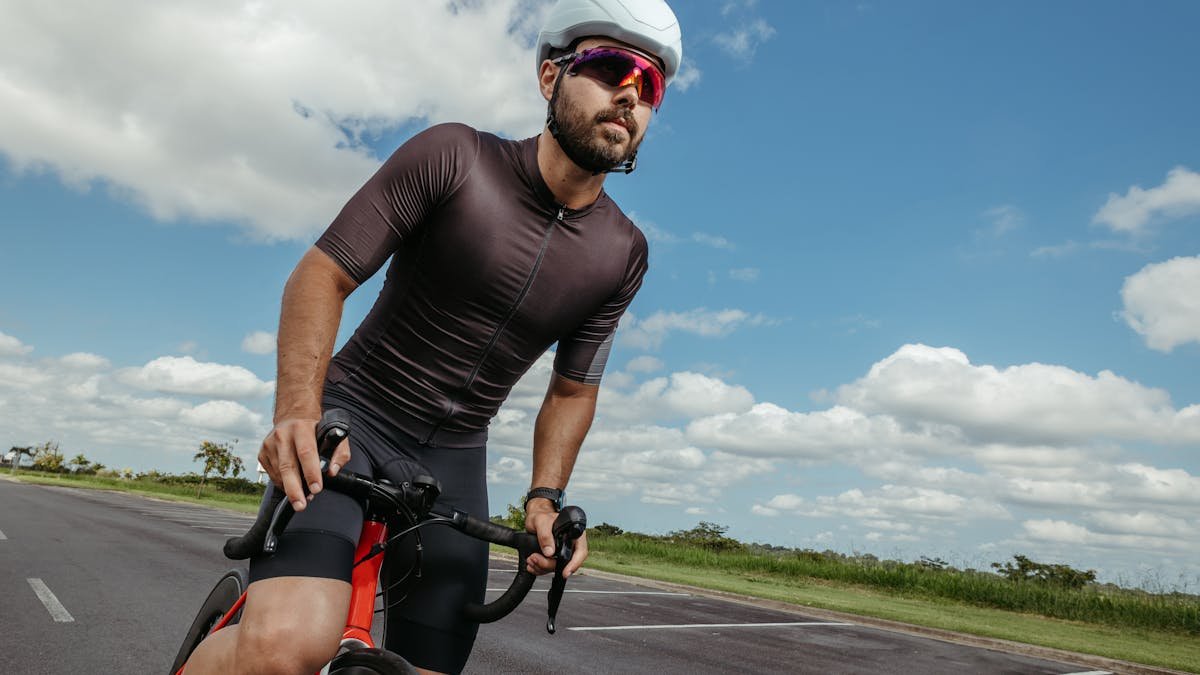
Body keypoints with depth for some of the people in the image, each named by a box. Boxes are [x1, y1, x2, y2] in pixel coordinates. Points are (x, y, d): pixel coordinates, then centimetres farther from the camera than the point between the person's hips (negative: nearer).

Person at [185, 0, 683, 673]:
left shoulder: (623, 254, -1)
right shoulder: (453, 157, -14)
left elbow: (573, 389, 8)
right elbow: (322, 275, -12)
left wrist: (546, 495, -4)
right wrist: (299, 411, -24)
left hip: (453, 455, 5)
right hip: (351, 416, -4)